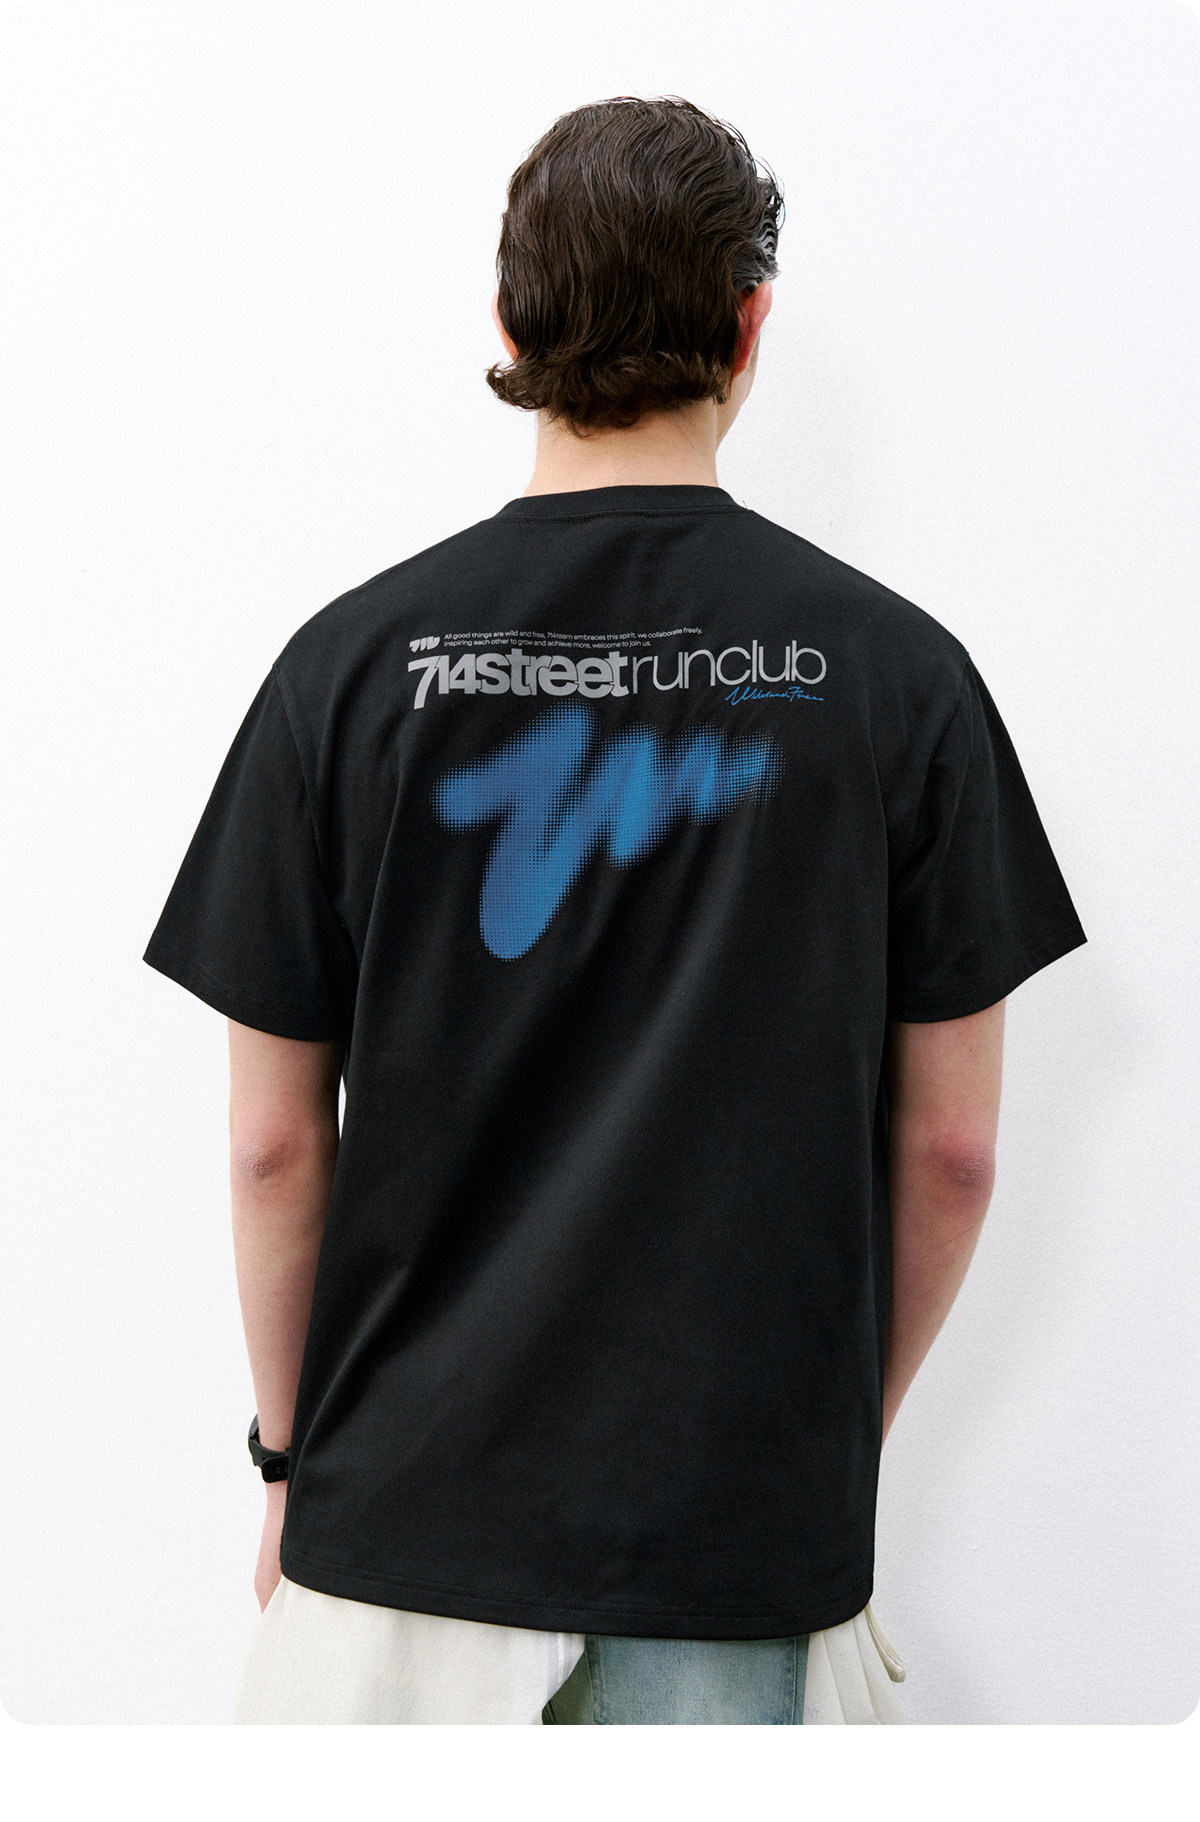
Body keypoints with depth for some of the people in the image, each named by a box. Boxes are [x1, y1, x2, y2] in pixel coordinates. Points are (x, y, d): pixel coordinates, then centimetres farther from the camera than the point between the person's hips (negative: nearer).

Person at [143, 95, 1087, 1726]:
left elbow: (276, 1140, -2)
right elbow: (950, 1142, -2)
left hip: (410, 1490, 1)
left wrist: (289, 1445, 11)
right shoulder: (894, 669, -6)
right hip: (749, 1517, 0)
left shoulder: (353, 662, -7)